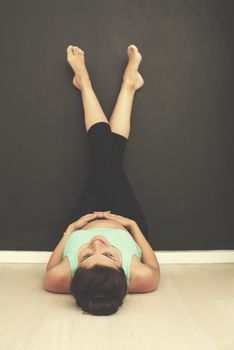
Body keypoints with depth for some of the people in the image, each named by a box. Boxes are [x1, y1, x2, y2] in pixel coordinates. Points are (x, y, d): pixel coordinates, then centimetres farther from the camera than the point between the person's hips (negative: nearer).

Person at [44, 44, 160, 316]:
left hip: (82, 224, 1)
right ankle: (128, 83, 30)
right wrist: (133, 225, -22)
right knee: (109, 158, 3)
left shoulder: (60, 279, -43)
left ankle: (84, 80, 30)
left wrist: (70, 229, -21)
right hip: (127, 225, 0)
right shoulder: (139, 279, -44)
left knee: (103, 153, 3)